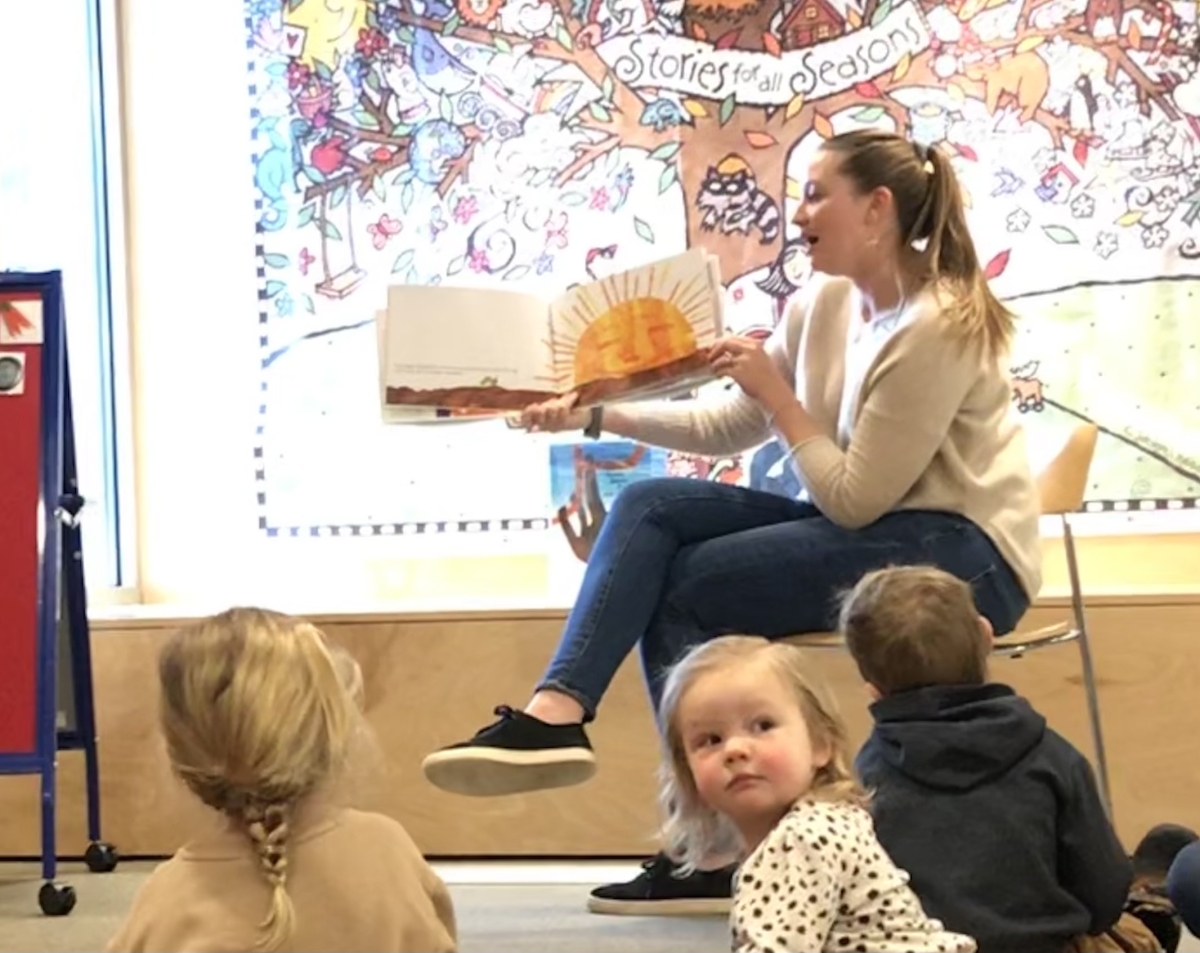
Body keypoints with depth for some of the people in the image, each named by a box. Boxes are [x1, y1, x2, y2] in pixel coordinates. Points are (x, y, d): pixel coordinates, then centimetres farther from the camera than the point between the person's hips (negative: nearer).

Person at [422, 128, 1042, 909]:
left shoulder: (938, 327, -20)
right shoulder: (828, 303, 5)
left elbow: (852, 499, -20)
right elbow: (731, 428, 7)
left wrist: (776, 391, -15)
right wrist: (599, 415, -1)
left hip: (961, 553, -8)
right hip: (877, 524, 8)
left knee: (688, 587, -18)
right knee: (651, 509, -10)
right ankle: (556, 711, -22)